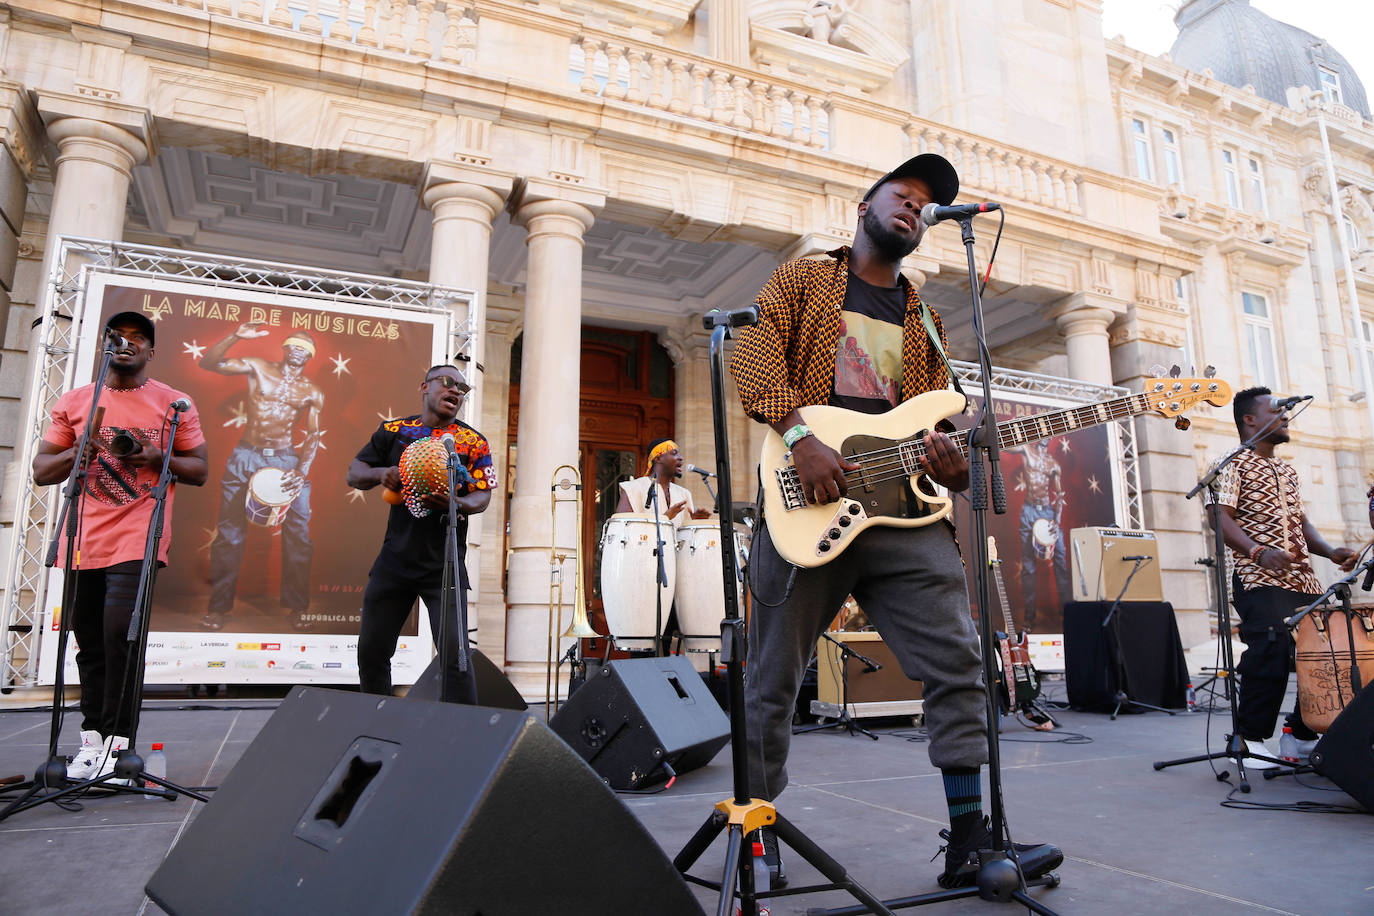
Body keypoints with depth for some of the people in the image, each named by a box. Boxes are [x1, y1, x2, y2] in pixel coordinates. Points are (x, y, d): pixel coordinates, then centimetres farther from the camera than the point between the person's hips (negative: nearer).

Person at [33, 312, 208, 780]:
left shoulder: (174, 404, 6)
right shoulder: (74, 402, 12)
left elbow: (199, 471, 7)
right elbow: (41, 471, 12)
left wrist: (156, 457, -11)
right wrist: (79, 452, -8)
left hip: (137, 539, -3)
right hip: (84, 540, 3)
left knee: (120, 633, -14)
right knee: (89, 640, 8)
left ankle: (118, 742, -6)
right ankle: (91, 738, 18)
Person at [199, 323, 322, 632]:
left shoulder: (312, 392, 6)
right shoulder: (257, 368, 4)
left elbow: (313, 435, 4)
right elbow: (208, 363, -4)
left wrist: (302, 470, -10)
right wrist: (236, 336, -16)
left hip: (286, 459, 1)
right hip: (246, 456, -1)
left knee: (298, 534, -4)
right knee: (230, 531, 2)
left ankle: (297, 606, 7)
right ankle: (218, 606, 12)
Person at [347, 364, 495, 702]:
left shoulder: (473, 441, 3)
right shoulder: (394, 431, 9)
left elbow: (482, 497, -2)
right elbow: (353, 473, 13)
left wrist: (455, 503, -23)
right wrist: (381, 474, -9)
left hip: (445, 564, -3)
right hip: (395, 558, 3)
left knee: (454, 652, -11)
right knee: (371, 650, 10)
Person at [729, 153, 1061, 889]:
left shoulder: (924, 321, 24)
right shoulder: (802, 279, 11)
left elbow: (940, 417, 18)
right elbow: (754, 352, -6)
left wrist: (954, 468, -6)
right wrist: (800, 436, -21)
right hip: (808, 497, -4)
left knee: (957, 660, -4)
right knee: (773, 679, 4)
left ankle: (969, 841, 8)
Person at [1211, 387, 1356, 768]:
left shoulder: (1287, 470, 24)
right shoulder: (1235, 465, -1)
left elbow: (1300, 522, 26)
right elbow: (1223, 519, -12)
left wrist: (1329, 551, 8)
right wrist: (1260, 553, -26)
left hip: (1304, 580, 8)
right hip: (1260, 581, -8)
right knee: (1270, 654, -17)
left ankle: (1304, 733, 21)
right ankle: (1251, 740, -5)